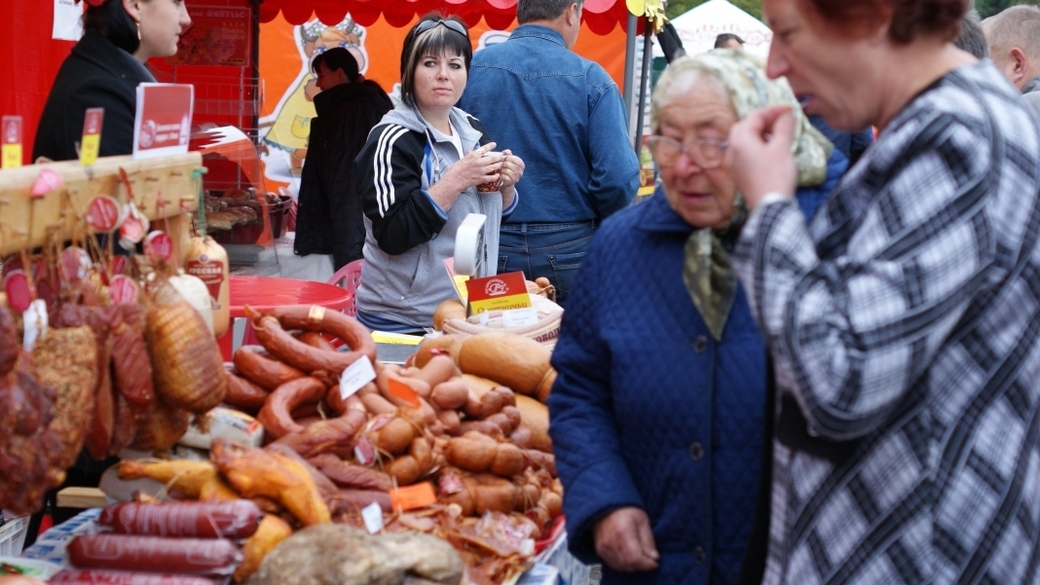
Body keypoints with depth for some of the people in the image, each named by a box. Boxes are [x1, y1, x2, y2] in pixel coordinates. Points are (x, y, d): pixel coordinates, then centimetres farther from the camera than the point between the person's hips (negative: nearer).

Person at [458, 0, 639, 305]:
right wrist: (590, 223, 6)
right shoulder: (591, 80, -9)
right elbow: (619, 179, -14)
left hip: (489, 249, 2)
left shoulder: (470, 69, -3)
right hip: (566, 253, -2)